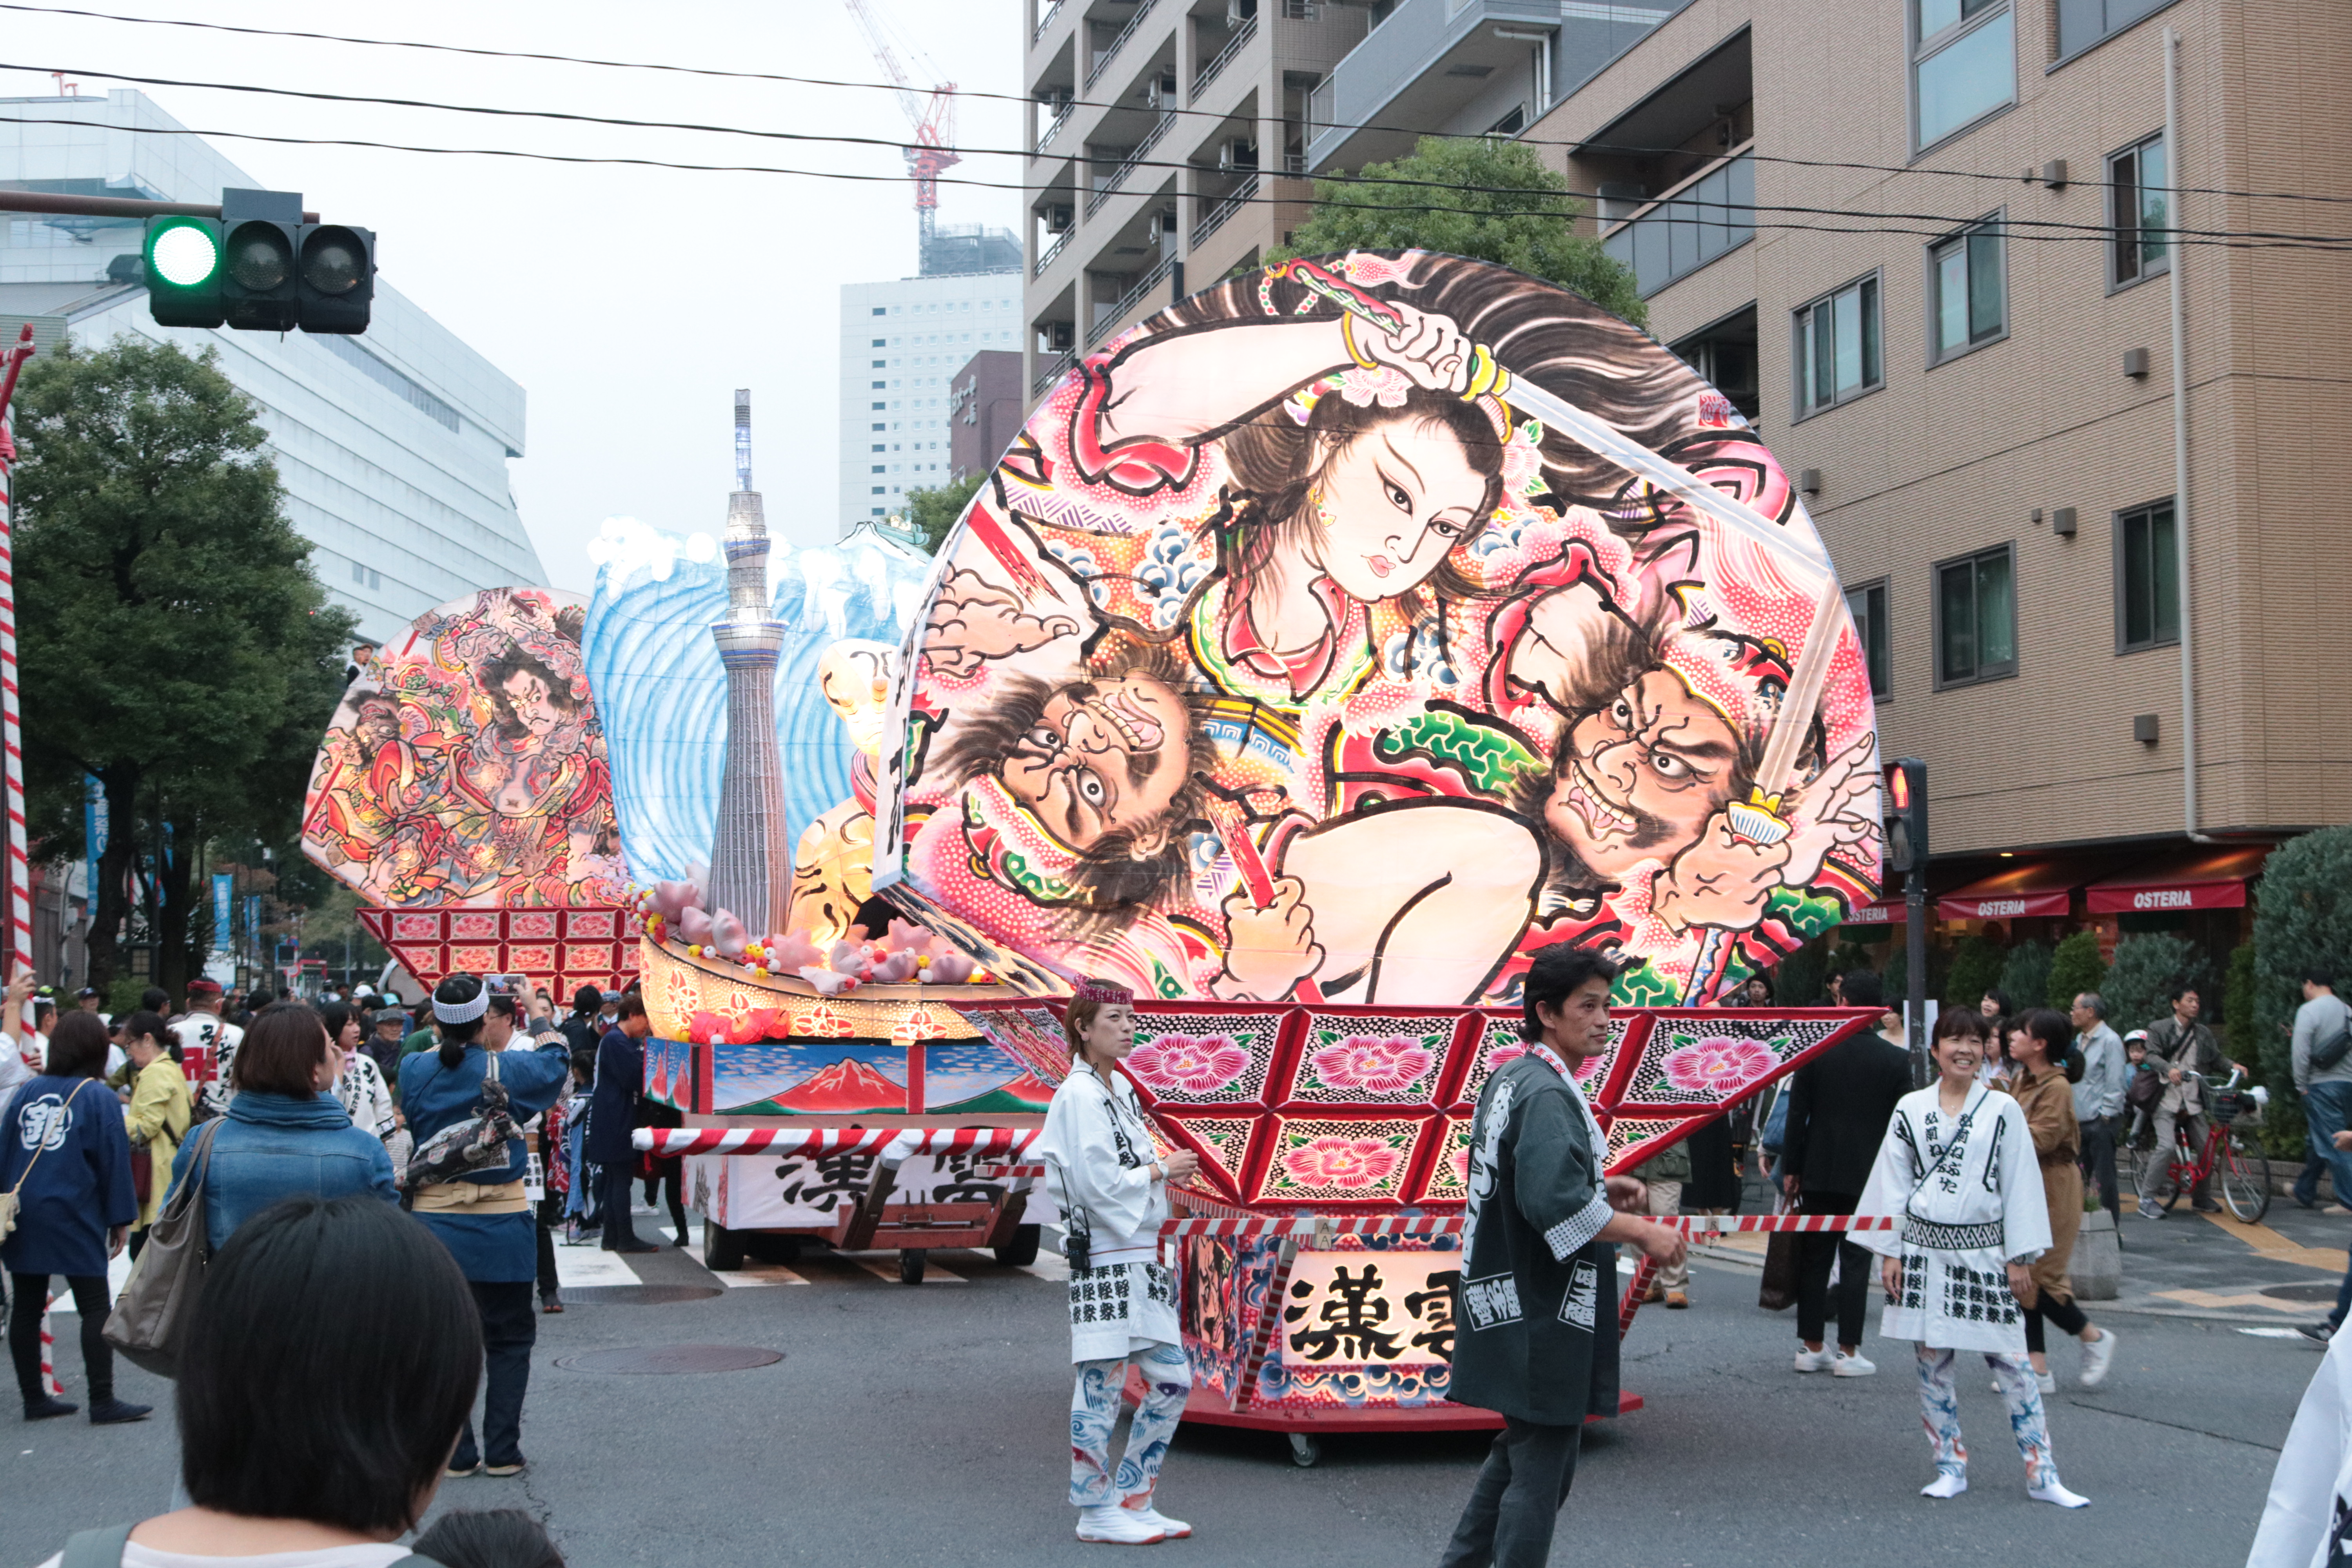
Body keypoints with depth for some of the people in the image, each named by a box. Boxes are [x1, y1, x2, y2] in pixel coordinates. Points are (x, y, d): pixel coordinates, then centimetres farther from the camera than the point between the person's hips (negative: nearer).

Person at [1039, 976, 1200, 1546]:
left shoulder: (1120, 1088, 15)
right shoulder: (1079, 1096, -13)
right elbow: (1099, 1184, -19)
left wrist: (1164, 1170, 7)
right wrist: (1161, 1170, -9)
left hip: (1139, 1258, 9)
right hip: (1104, 1261, -9)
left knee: (1172, 1379, 10)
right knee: (1103, 1383, -2)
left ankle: (1132, 1501, 19)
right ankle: (1096, 1512, 9)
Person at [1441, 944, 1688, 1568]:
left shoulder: (1509, 1079, 12)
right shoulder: (1548, 1096, -19)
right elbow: (1556, 1205, -30)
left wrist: (1600, 1187, 16)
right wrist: (1643, 1233, -20)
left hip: (1509, 1302, 10)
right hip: (1543, 1316, -10)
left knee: (1520, 1450, 21)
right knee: (1543, 1464, -1)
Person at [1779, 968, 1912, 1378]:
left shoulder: (1815, 1050, -4)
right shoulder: (1897, 1059, -5)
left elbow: (1797, 1114, -2)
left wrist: (1790, 1168, 5)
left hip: (1818, 1173, 1)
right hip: (1868, 1174, -1)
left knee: (1813, 1260, 9)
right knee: (1856, 1261, 2)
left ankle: (1811, 1346, 13)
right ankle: (1848, 1351, 2)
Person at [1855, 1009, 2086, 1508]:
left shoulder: (2002, 1110, 1)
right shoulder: (1911, 1110, 4)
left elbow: (2020, 1186, 1)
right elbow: (1893, 1184, 7)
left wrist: (2020, 1259, -2)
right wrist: (1889, 1251, 2)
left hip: (1983, 1251, -2)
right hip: (1925, 1250, 2)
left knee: (2010, 1362, -3)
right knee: (1933, 1362, 5)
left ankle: (2042, 1474, 4)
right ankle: (1951, 1467, 17)